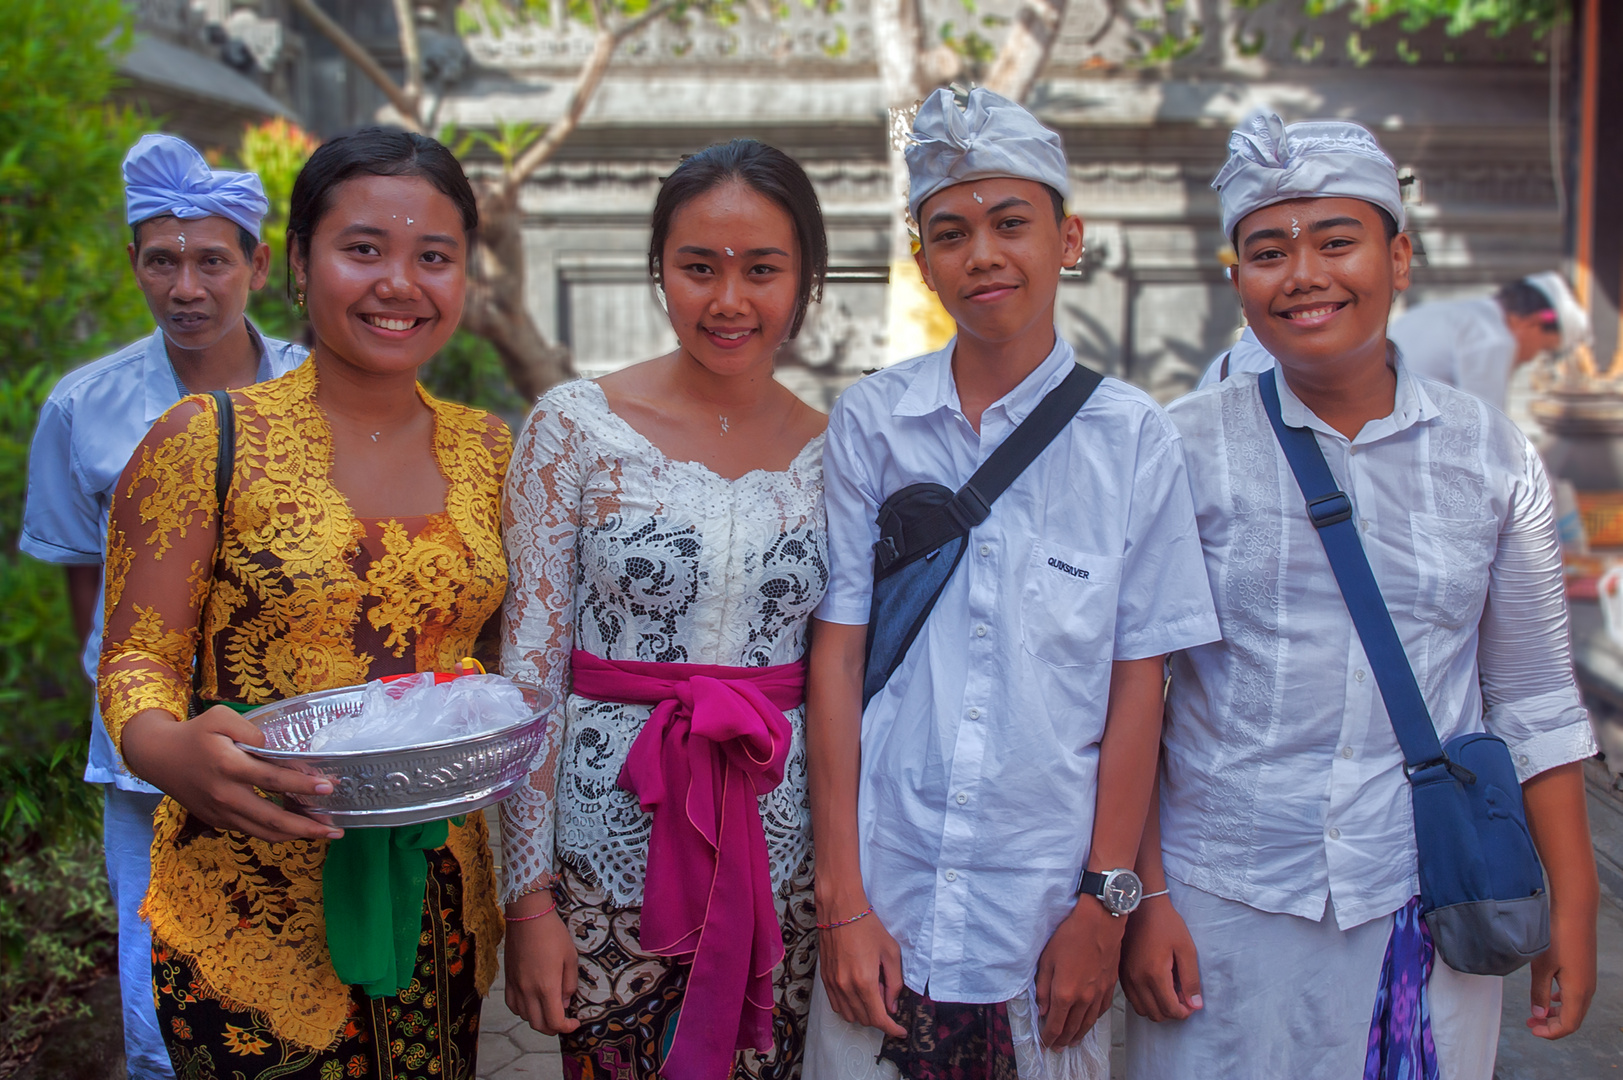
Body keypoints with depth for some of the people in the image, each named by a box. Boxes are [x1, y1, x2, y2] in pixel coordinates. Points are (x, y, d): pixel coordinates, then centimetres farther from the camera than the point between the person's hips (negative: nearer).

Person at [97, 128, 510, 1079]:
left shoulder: (491, 454, 5)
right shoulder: (203, 442, -7)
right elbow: (137, 660, -6)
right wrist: (170, 752, -28)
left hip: (441, 890, 4)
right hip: (251, 908, -4)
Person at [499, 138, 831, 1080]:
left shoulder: (834, 453, 2)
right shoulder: (575, 427, -6)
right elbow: (529, 672, -6)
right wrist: (529, 898, -7)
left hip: (783, 852, 3)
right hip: (611, 845, -2)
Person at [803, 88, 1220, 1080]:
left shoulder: (1133, 438, -2)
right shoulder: (870, 422, -1)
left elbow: (1138, 679, -2)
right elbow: (837, 654, -2)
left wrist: (1107, 905, -3)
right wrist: (842, 900, -4)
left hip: (1045, 919, 0)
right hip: (887, 905, 1)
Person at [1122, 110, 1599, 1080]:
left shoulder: (1492, 455, 2)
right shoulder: (1181, 450, -5)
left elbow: (1533, 699, 7)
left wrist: (1575, 903, 6)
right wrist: (1142, 896, -6)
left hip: (1428, 911, 2)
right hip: (1223, 906, -2)